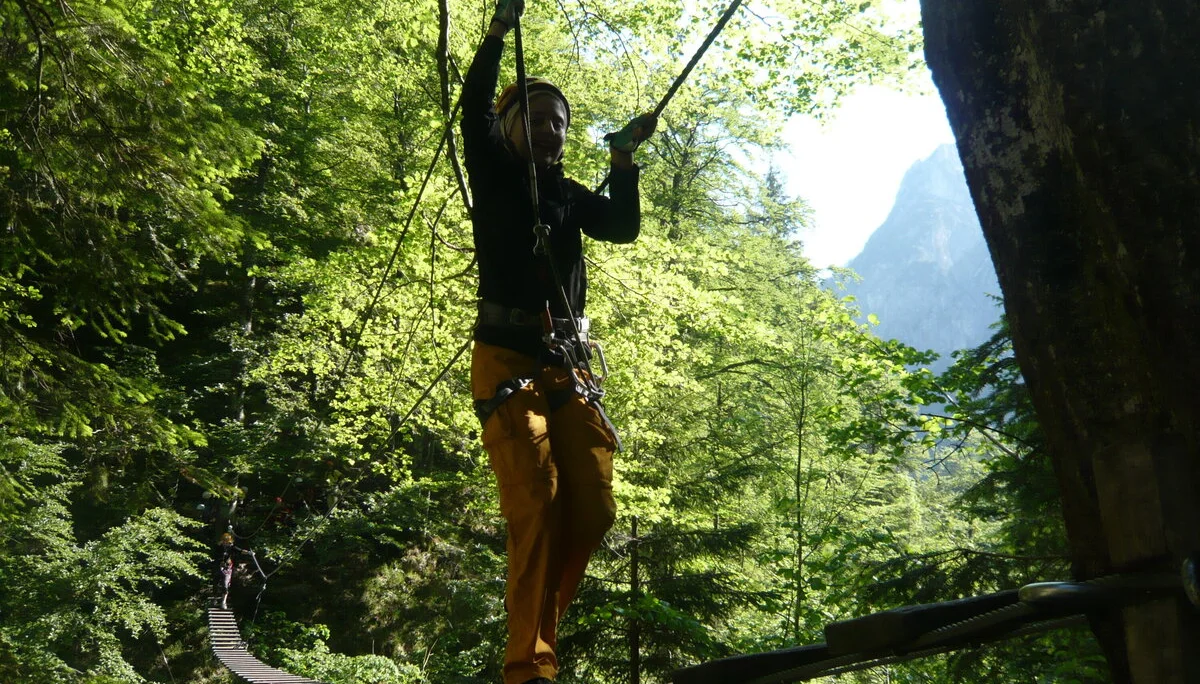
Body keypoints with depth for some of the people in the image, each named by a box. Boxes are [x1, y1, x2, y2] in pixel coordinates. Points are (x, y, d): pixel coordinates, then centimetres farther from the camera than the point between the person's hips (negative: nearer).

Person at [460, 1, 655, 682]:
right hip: (507, 357, -5)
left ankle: (536, 619, 16)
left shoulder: (572, 195, 22)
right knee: (536, 503, -17)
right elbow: (475, 113, -6)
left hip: (566, 364, 5)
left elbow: (624, 227, 6)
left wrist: (623, 160, -5)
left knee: (593, 509, -2)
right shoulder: (495, 178, 11)